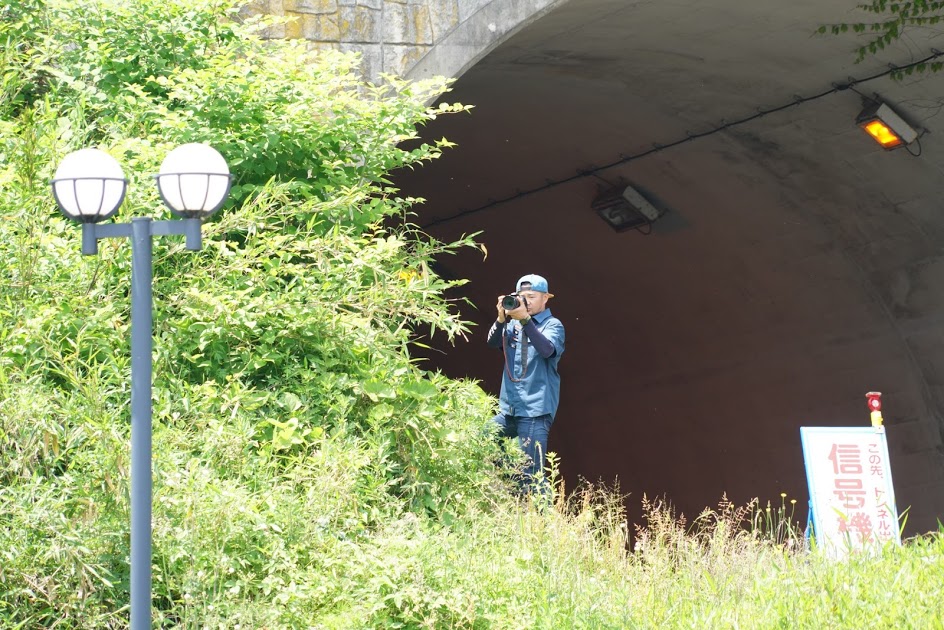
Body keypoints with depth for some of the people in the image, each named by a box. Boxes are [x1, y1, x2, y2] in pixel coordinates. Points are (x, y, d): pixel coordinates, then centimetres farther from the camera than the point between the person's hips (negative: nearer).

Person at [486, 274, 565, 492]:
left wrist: (525, 319, -31)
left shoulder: (553, 325, -3)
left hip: (535, 411, -6)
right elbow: (493, 342, -1)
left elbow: (547, 350, -22)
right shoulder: (513, 324, 12)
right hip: (508, 409, 6)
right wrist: (502, 318, -19)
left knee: (530, 474, -11)